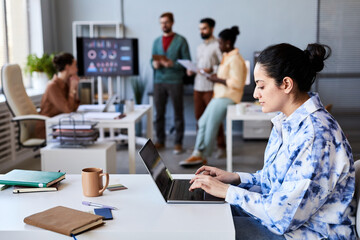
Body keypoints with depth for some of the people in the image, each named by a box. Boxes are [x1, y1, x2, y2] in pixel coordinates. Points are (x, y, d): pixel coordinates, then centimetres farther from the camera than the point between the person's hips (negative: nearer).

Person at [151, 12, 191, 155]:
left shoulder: (181, 40, -1)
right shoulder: (157, 41, 13)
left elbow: (187, 62, -5)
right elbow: (152, 60, 15)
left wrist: (172, 64, -19)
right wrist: (154, 63, -8)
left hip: (175, 81, -4)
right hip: (159, 81, 4)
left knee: (178, 113, 2)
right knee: (159, 113, 8)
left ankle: (178, 143, 9)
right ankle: (160, 140, 20)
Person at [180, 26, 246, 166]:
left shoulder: (235, 59, -16)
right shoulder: (227, 56, 15)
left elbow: (237, 83, -23)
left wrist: (218, 80, -16)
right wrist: (216, 77, 6)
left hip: (228, 98, -10)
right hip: (219, 96, 10)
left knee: (210, 125, -9)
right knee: (203, 122, 4)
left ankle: (202, 156, 3)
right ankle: (197, 154, 6)